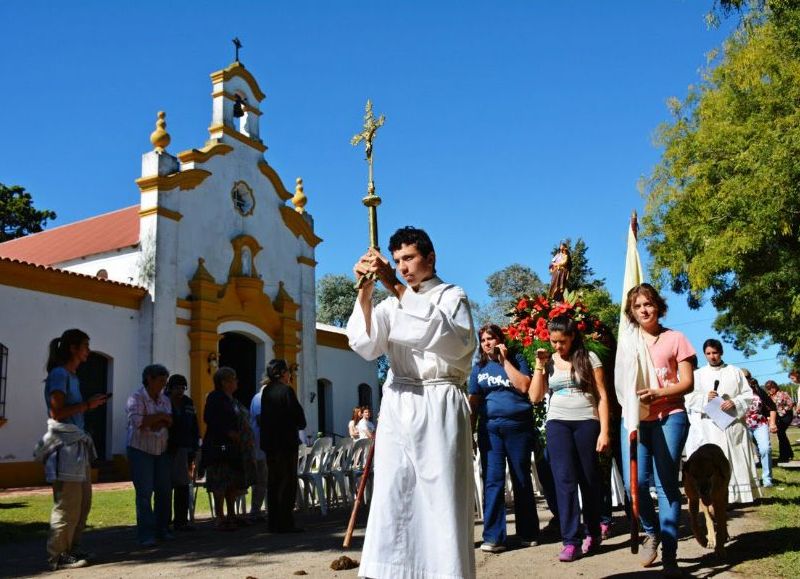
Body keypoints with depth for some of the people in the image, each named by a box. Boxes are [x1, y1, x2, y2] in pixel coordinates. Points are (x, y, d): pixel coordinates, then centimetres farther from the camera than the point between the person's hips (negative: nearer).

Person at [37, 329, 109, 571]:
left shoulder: (72, 376, 18)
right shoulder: (59, 374, -10)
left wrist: (91, 403, 8)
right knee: (68, 504, -5)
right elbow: (57, 412, -18)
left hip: (78, 443, 10)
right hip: (64, 444, -10)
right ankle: (57, 556, 4)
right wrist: (88, 405, -14)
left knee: (83, 501, 14)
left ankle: (72, 548, 24)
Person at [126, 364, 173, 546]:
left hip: (162, 451, 6)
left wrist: (151, 422, -16)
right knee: (145, 493, -7)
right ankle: (146, 535, -3)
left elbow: (169, 423, 2)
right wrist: (160, 417, -14)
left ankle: (162, 529, 19)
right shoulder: (136, 398, -8)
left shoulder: (165, 400, 11)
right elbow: (137, 421, -23)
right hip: (141, 451, -6)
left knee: (164, 491, 7)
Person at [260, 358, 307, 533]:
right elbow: (298, 416, -12)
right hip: (286, 441, -8)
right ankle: (285, 523, -3)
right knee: (288, 482, -3)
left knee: (273, 482, 11)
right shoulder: (286, 390, -12)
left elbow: (264, 417, 14)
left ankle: (274, 522, 15)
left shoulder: (266, 391, 10)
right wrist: (300, 425, 10)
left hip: (269, 442, 8)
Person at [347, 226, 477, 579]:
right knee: (392, 496, 0)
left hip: (438, 404, -4)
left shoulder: (452, 296, 6)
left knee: (442, 496, -4)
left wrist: (398, 288, -19)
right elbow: (366, 346, 2)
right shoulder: (393, 303, 18)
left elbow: (453, 342, -16)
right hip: (398, 405, 4)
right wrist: (365, 292, -12)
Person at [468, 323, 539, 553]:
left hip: (518, 426, -1)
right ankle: (493, 537, -2)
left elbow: (524, 386, -9)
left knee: (522, 479, 6)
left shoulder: (516, 360, 7)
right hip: (489, 428, 2)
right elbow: (473, 403, 13)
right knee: (492, 481, -4)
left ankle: (528, 533, 17)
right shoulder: (479, 368, 13)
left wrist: (505, 360, -7)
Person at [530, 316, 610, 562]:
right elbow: (536, 397, 5)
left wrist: (604, 431, -7)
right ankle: (571, 540, -4)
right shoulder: (549, 361, 9)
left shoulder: (589, 358, 0)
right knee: (565, 480, -6)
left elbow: (602, 396, -1)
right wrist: (540, 365, -2)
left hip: (587, 422, -1)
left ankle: (593, 533, 26)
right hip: (558, 424, 2)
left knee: (590, 479, 7)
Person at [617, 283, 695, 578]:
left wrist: (657, 393, -17)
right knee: (635, 482, -7)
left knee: (666, 484, -1)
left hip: (669, 417, -2)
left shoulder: (675, 338, 5)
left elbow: (687, 383, 0)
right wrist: (629, 398, -4)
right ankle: (652, 531, 22)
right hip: (634, 418, 3)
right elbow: (620, 381, 18)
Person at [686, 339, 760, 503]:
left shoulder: (735, 371, 10)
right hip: (711, 426, 0)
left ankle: (742, 495, 9)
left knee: (738, 459, 2)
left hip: (734, 423, 1)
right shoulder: (698, 374, 10)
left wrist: (734, 402, -12)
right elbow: (690, 399, 3)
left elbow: (748, 394, 6)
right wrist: (706, 398, -15)